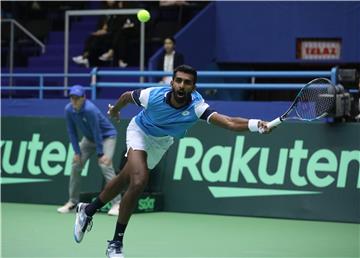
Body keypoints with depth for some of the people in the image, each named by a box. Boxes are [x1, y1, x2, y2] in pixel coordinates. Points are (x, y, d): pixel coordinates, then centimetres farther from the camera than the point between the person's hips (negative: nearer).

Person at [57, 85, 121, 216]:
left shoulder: (90, 109, -32)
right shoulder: (68, 110, -13)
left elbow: (97, 132, -28)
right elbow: (72, 131, -5)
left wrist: (100, 154, -25)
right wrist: (77, 152, -10)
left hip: (107, 136, -7)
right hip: (89, 138, 7)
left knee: (105, 165, -24)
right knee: (76, 165, 0)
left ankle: (116, 203, -24)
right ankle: (72, 201, 12)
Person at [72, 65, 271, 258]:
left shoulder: (196, 107, -35)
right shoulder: (153, 96, -35)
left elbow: (229, 123, -49)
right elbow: (127, 96, -11)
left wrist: (255, 124, -67)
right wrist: (115, 109, 8)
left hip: (162, 142, 3)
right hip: (140, 131, -3)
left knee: (124, 181, 16)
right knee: (139, 181, -24)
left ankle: (88, 210, 44)